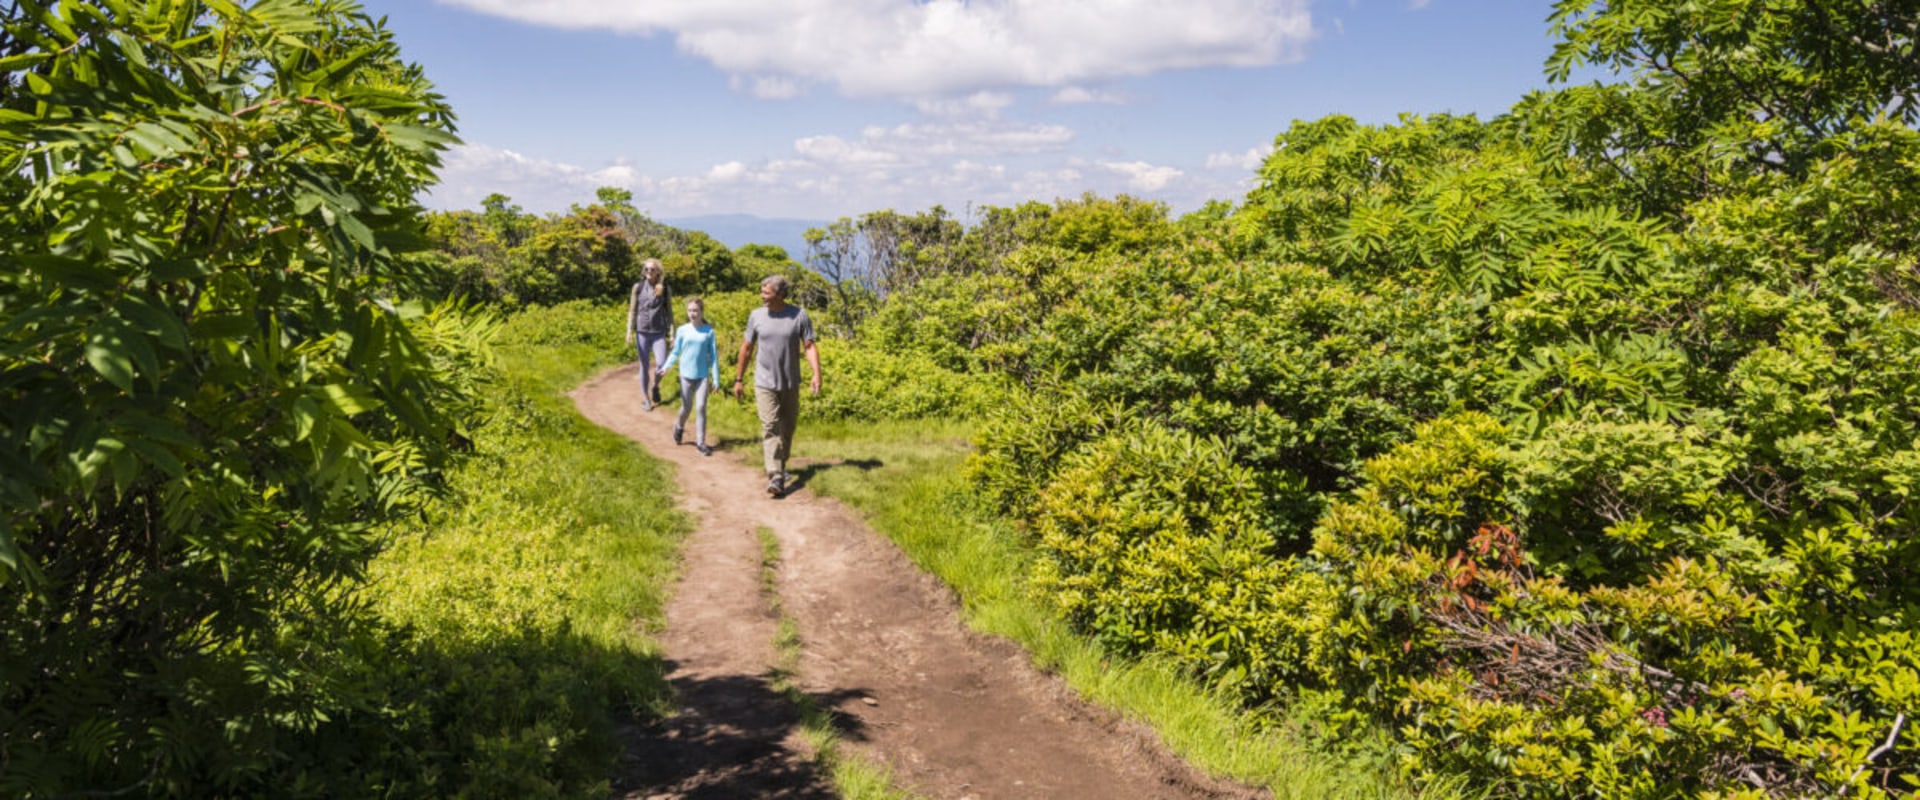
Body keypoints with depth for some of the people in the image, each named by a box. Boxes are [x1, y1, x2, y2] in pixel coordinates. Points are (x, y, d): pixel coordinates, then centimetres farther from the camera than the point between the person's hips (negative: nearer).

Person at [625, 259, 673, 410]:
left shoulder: (665, 289, 2)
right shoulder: (638, 287, 1)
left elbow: (669, 312, 6)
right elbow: (632, 311, 2)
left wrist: (671, 333, 1)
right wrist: (629, 331, -5)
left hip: (659, 332, 0)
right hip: (642, 332, 0)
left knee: (662, 364, -11)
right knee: (644, 366, 5)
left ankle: (655, 386, 20)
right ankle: (645, 398, 18)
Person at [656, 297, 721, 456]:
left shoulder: (709, 331, -3)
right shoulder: (682, 330, -1)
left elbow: (713, 356, 0)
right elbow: (675, 352, 5)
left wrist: (716, 379, -1)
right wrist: (666, 366, -12)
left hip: (703, 376, -1)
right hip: (686, 375, 1)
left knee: (701, 407, -6)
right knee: (686, 407, 11)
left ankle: (701, 442, 1)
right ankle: (679, 427, 41)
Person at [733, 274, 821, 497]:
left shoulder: (799, 315, -7)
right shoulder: (756, 316, -2)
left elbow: (809, 346, -7)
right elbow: (747, 348, 8)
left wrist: (816, 374, -21)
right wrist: (739, 378, 11)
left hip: (790, 384, 1)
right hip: (765, 383, -1)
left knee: (787, 428, 13)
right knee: (770, 427, -12)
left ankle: (781, 465, 34)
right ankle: (775, 477, -18)